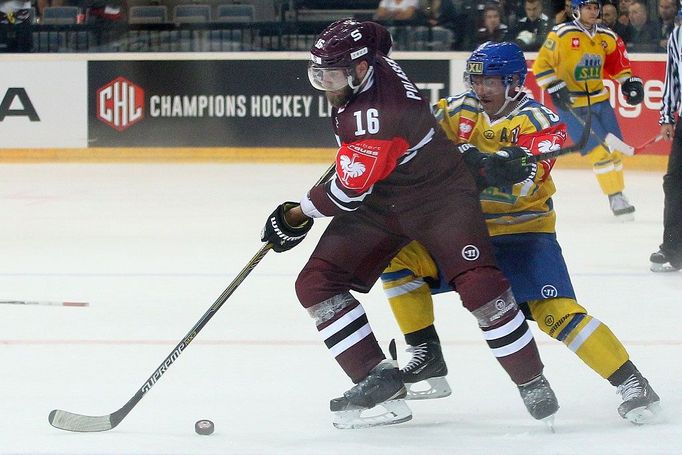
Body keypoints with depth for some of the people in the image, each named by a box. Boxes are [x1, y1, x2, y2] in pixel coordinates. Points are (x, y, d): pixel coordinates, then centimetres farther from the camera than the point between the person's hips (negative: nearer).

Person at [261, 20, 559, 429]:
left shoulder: (377, 114, -32)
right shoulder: (368, 67, -6)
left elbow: (348, 192, -25)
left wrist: (297, 216, -9)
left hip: (439, 194, -9)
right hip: (377, 200, 9)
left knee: (478, 284, -23)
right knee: (316, 283, -5)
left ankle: (533, 383, -7)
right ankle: (379, 379, -6)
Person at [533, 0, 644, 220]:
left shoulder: (607, 36, 5)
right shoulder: (561, 35, -12)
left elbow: (617, 62, 19)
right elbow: (541, 66, -10)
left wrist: (629, 82, 5)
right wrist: (556, 88, -19)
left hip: (600, 100, 6)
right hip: (572, 105, -6)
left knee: (615, 149, 7)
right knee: (599, 150, -12)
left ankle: (619, 193, 23)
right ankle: (615, 197, -5)